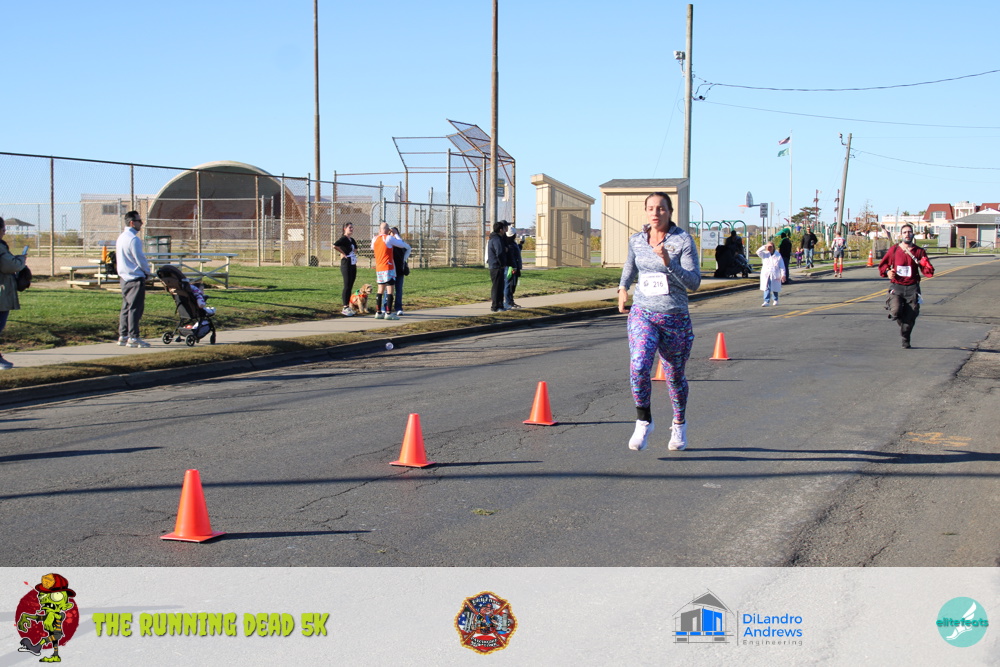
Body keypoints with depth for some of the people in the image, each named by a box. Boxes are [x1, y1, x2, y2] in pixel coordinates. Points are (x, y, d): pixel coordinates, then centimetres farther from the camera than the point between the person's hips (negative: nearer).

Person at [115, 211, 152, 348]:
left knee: (126, 308, 12)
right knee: (135, 308, -6)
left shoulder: (121, 237, 13)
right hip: (135, 278, -9)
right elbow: (140, 259, -15)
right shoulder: (133, 239, -17)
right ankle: (133, 337, -7)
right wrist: (148, 272, 2)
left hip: (124, 277, 9)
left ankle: (123, 336, 15)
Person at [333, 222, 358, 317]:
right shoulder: (343, 239, -10)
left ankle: (348, 307, 14)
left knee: (350, 286, 9)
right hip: (346, 265, -8)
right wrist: (343, 253, -18)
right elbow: (335, 246, -28)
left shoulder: (352, 240, 15)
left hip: (353, 265, 8)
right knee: (347, 286, -8)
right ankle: (345, 308, -6)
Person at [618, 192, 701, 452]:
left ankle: (679, 424, 38)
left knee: (675, 376, 12)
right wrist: (623, 287, 13)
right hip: (642, 315, 2)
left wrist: (668, 263, -28)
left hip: (675, 319, -2)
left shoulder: (683, 241, -10)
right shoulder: (636, 240, 3)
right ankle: (644, 423, -5)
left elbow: (693, 283, -17)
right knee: (638, 367, -22)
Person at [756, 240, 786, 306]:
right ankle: (767, 301, -14)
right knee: (766, 288, -10)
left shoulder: (778, 256, 2)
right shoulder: (764, 254, 7)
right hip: (766, 274, 1)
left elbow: (782, 266, 1)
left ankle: (775, 300, 32)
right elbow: (758, 252, -11)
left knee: (775, 288, 12)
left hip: (775, 275, 0)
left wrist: (783, 275, -5)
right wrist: (764, 247, -14)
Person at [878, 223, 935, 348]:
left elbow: (928, 272, 5)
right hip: (896, 286, -1)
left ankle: (905, 340, 21)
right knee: (896, 311, -21)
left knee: (910, 316, -1)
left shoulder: (919, 251, 6)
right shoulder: (894, 250, 5)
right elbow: (882, 265, 15)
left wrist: (927, 267, -18)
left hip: (912, 288, 1)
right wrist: (887, 272, -6)